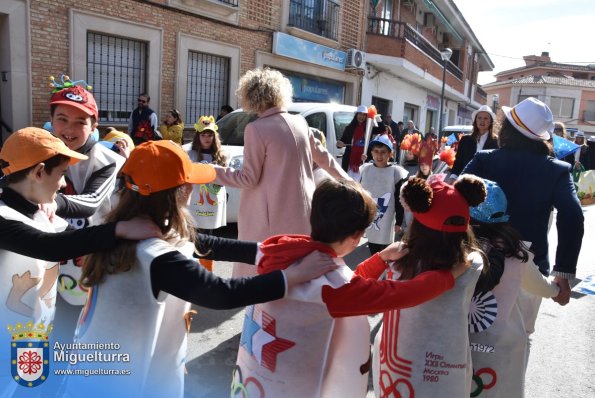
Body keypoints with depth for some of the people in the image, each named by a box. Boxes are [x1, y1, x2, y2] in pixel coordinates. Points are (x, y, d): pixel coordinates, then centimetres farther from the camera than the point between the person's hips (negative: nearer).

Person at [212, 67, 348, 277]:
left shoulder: (256, 129, -13)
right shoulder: (299, 122, 7)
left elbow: (248, 178, -12)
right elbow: (322, 156, 19)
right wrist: (346, 180, 33)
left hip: (273, 216, -6)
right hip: (302, 211, 7)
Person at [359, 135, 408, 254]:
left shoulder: (396, 172, -10)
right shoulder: (365, 169, 0)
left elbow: (399, 199, -5)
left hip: (386, 223, -3)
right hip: (368, 220, 4)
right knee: (373, 254, 17)